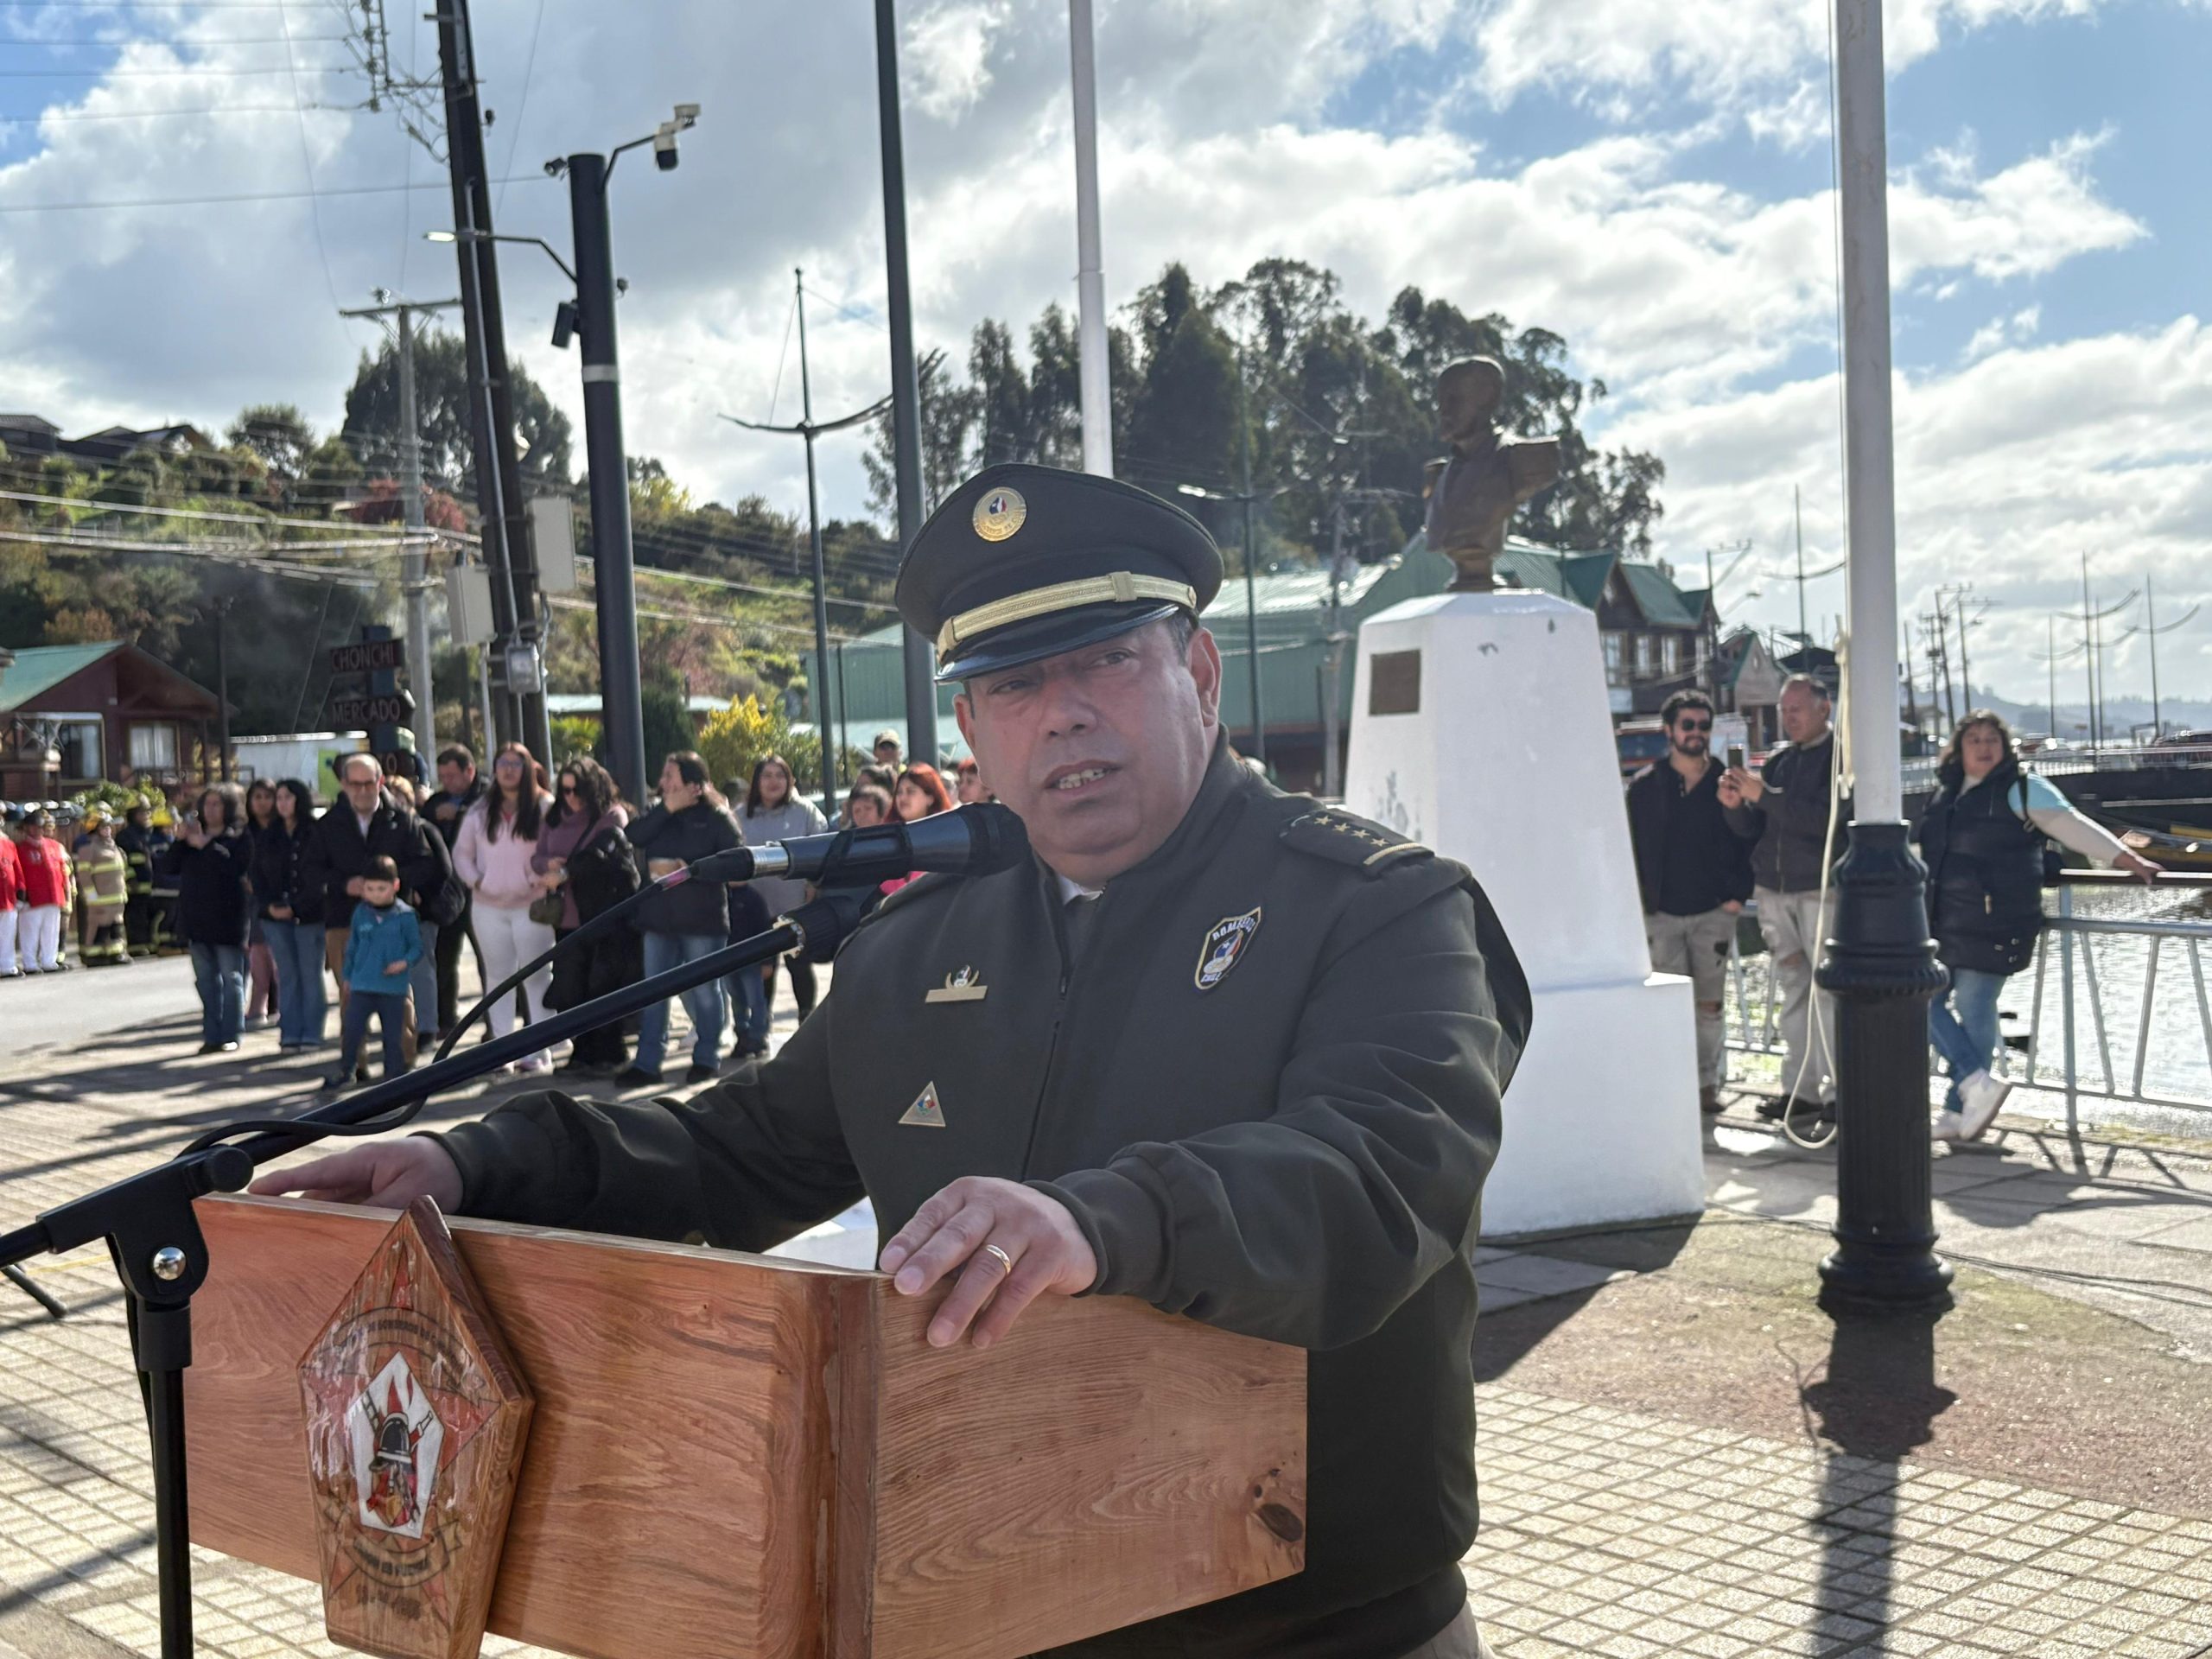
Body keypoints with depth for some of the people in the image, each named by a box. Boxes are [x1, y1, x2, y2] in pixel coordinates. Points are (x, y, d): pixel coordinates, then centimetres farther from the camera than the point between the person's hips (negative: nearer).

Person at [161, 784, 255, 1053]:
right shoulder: (193, 834, 15)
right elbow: (172, 867, 8)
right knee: (206, 980, 9)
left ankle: (230, 1035, 3)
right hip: (197, 918, 6)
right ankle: (212, 1035, 14)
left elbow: (237, 866, -21)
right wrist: (179, 840, -6)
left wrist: (206, 845, -20)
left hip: (227, 918, -6)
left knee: (231, 978, -1)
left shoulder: (238, 838, -3)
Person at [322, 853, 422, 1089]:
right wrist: (347, 975, 17)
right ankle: (346, 1069, 17)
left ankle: (394, 1074, 16)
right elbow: (352, 946, 15)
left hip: (393, 988, -2)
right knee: (350, 1029, 0)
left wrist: (405, 962, -17)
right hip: (362, 985, 2)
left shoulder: (404, 915, -4)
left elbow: (417, 946, 1)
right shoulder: (360, 913, 5)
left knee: (393, 1035, 4)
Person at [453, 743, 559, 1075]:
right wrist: (474, 879, 2)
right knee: (498, 976, 8)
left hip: (531, 906, -4)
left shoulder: (545, 808, -2)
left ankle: (537, 1050, 1)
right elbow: (461, 852, 17)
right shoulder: (481, 811, 11)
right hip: (488, 907, 4)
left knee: (537, 977, -2)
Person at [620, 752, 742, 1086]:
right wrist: (667, 809, -11)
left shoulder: (716, 816, -4)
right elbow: (633, 838, -5)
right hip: (658, 917, 5)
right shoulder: (660, 815, 13)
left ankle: (706, 1058, 17)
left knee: (704, 990, 5)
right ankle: (647, 1062, 10)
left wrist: (687, 869, -18)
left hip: (702, 919, -5)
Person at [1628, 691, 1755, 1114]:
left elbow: (1748, 842, 8)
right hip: (1661, 914, -1)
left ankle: (1707, 1086, 14)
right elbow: (1630, 847, 5)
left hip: (1714, 912, 1)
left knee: (1709, 1005, 5)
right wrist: (1638, 901, -2)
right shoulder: (1644, 787, 2)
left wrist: (1738, 894, -2)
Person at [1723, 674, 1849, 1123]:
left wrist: (1763, 795, -19)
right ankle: (1800, 1088, 12)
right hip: (1774, 890, 6)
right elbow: (1753, 827, 15)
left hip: (1822, 890, -6)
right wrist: (1735, 805, -6)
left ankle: (1838, 1090, -4)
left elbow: (1825, 818, -17)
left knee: (1828, 990, -8)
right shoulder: (1779, 761, 16)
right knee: (1794, 990, 8)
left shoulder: (1841, 756, -4)